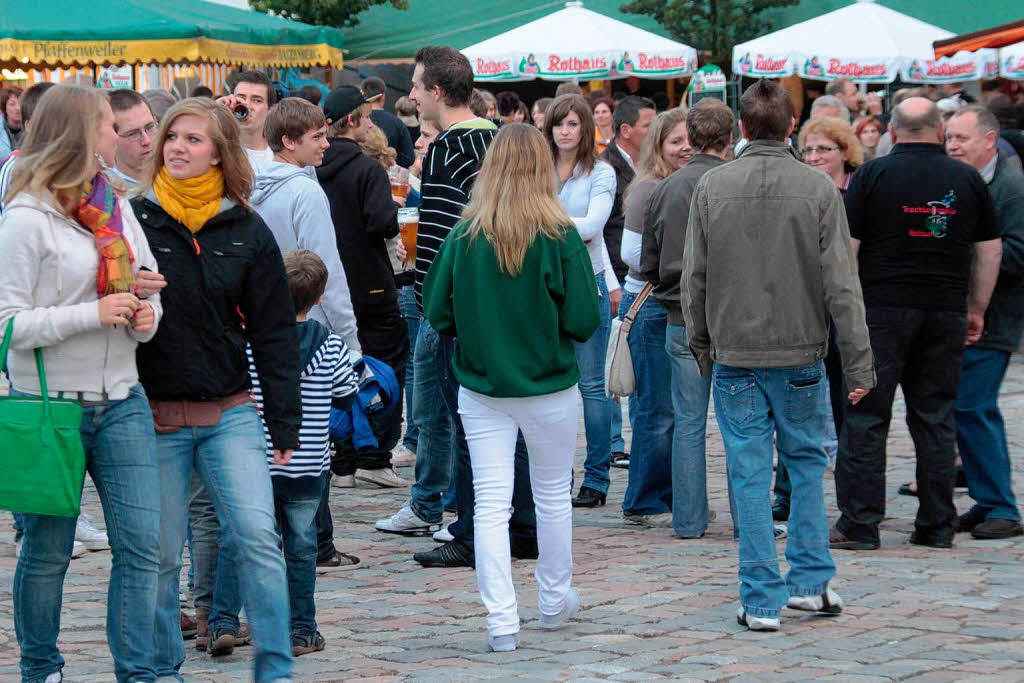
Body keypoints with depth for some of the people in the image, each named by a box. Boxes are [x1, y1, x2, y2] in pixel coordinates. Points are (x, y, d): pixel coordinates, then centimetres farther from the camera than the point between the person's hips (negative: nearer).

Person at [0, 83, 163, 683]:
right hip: (50, 403, -6)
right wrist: (93, 314, -20)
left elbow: (150, 283, 23)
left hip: (122, 402, 6)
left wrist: (147, 316, 0)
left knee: (142, 543, -1)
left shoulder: (118, 206, 11)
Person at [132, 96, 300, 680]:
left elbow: (274, 333, 6)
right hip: (155, 417, -1)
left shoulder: (247, 232, 4)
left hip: (231, 413, 1)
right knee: (161, 553, 5)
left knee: (258, 538, -9)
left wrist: (285, 424, 4)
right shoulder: (134, 221, 1)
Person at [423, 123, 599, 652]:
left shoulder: (464, 236, -7)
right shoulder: (560, 238, -12)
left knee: (490, 504, 2)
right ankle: (555, 601, 32)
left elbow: (436, 312, -3)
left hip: (481, 388, 1)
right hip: (549, 389, -1)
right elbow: (584, 319, -13)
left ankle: (501, 621, -3)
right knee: (553, 495, 17)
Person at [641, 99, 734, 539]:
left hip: (681, 321, 3)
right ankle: (747, 516, 7)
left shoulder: (663, 190, 3)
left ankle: (689, 519, 11)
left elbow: (648, 266, 10)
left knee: (688, 422, 8)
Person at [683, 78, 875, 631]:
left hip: (735, 356, 0)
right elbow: (841, 283, -7)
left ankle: (761, 600, 4)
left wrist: (702, 346, 15)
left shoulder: (712, 187, -2)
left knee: (750, 475, 3)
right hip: (801, 353, 0)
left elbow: (694, 277, 3)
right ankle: (810, 581, 18)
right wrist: (858, 361, -3)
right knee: (807, 463, 16)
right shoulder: (818, 189, -6)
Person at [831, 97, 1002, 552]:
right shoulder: (967, 179, 5)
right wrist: (977, 309, 16)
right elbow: (989, 250, 8)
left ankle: (859, 523, 0)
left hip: (882, 309, -3)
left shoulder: (873, 175, -4)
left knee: (865, 417, 2)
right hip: (945, 311, 3)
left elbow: (846, 246, -6)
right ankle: (937, 526, 11)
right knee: (936, 419, 9)